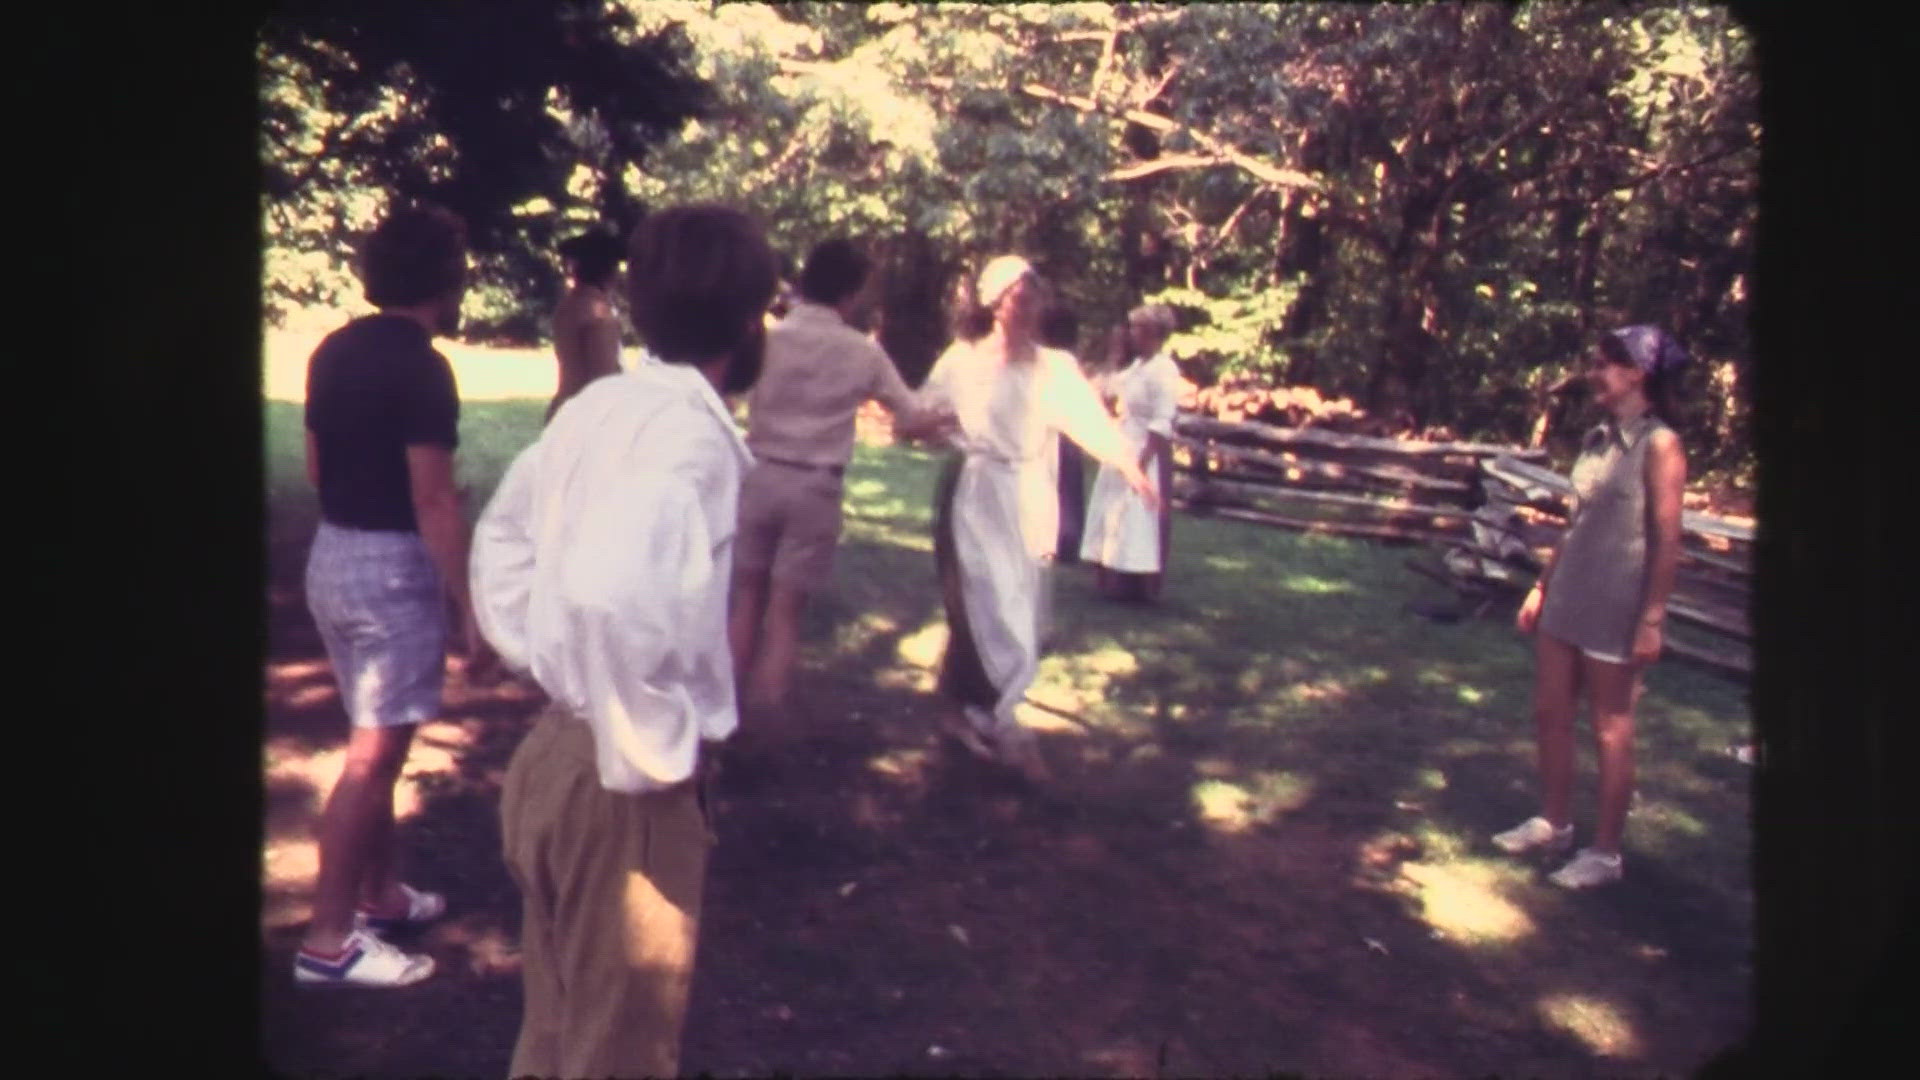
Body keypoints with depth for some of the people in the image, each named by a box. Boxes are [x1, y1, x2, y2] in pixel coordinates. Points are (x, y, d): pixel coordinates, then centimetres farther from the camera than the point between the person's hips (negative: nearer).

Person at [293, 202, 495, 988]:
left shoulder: (334, 351, 8)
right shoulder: (420, 366, -17)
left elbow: (316, 466, 16)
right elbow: (434, 503, -21)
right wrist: (472, 608, -17)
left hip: (331, 555, 9)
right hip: (391, 566, -9)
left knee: (375, 745, 19)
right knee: (372, 758, -2)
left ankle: (381, 894, 31)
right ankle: (329, 940, 5)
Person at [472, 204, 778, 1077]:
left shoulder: (600, 404, 5)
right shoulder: (688, 429, -21)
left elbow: (502, 535, 18)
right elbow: (610, 593, -36)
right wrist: (651, 756, -23)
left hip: (552, 751, 8)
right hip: (617, 787, -8)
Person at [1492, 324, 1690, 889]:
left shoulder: (1659, 445, -13)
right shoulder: (1597, 439, 9)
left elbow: (1666, 538, -15)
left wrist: (1653, 618, -17)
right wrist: (1542, 585, 16)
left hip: (1617, 608, -7)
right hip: (1568, 596, 8)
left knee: (1611, 730, 3)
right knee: (1550, 713, 14)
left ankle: (1605, 852, 14)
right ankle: (1553, 822, 31)